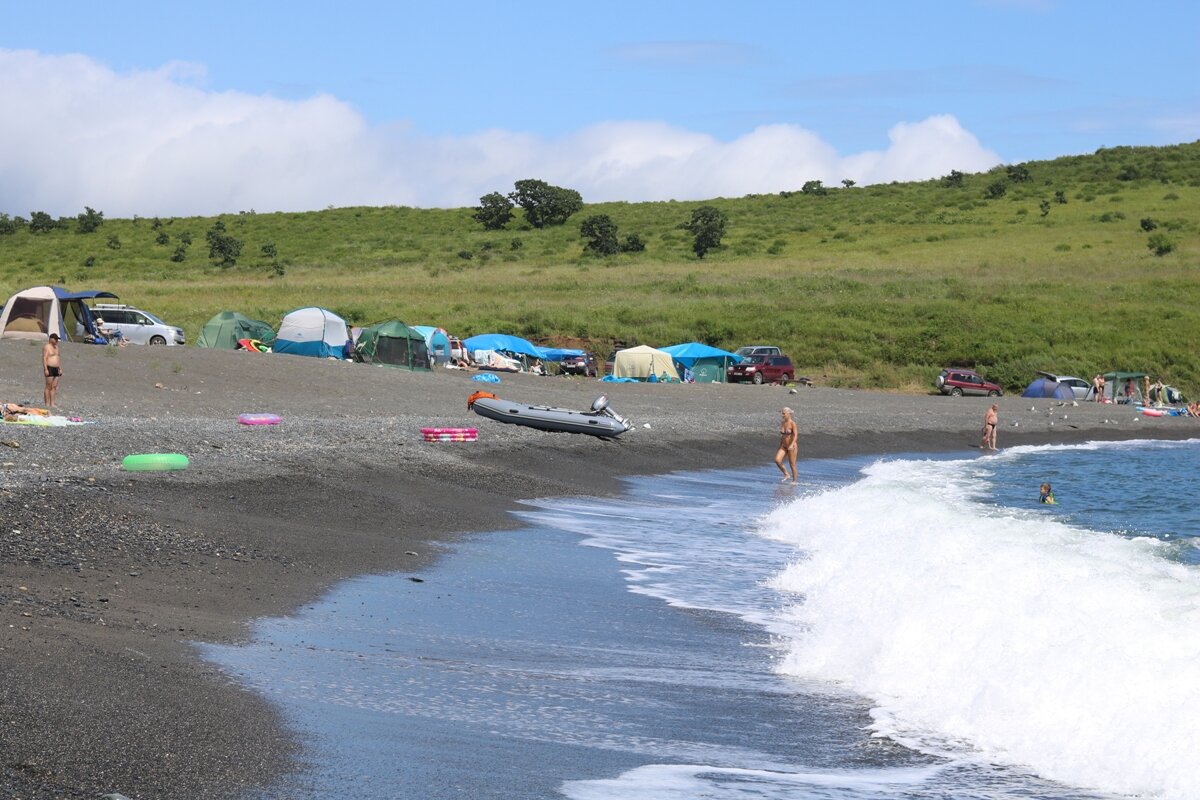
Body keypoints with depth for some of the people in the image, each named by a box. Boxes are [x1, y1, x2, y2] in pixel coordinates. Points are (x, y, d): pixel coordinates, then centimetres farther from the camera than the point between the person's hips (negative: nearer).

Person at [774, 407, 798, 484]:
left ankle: (794, 481, 16)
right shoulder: (782, 423, 7)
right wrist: (780, 446, 20)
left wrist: (792, 445, -34)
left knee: (792, 464, 1)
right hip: (783, 446, 6)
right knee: (777, 460, -12)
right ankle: (787, 475, 5)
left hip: (792, 446, -6)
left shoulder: (792, 423, -13)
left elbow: (795, 435, -21)